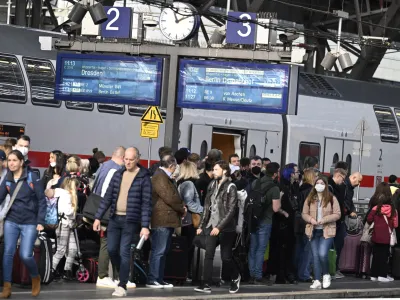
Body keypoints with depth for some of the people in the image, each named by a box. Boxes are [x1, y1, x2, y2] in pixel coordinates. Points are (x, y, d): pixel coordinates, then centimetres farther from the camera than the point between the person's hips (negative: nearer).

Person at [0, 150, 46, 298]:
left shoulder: (32, 177, -8)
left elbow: (42, 200, -6)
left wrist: (40, 222, -11)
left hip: (30, 222, -3)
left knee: (25, 255, -9)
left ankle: (36, 278, 21)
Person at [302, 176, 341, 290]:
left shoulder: (332, 199, -2)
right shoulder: (310, 199, 8)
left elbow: (337, 214, -4)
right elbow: (304, 214, 9)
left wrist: (324, 219, -16)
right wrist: (311, 219, -12)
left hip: (327, 231, -4)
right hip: (314, 231, 4)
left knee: (322, 254, -17)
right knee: (315, 256, 3)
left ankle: (326, 275, 8)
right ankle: (317, 281, 7)